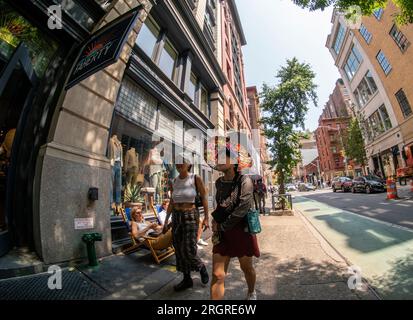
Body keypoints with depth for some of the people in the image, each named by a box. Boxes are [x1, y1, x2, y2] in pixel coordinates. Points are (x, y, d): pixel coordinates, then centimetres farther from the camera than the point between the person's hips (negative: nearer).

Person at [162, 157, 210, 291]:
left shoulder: (196, 178, -10)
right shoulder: (174, 181, 4)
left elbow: (204, 198, -4)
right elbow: (171, 202, 10)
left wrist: (206, 218, -7)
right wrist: (166, 221, 11)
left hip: (191, 216, -5)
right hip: (176, 216, 5)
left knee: (188, 250, -4)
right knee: (179, 250, 12)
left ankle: (202, 268, 29)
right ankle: (187, 279, 32)